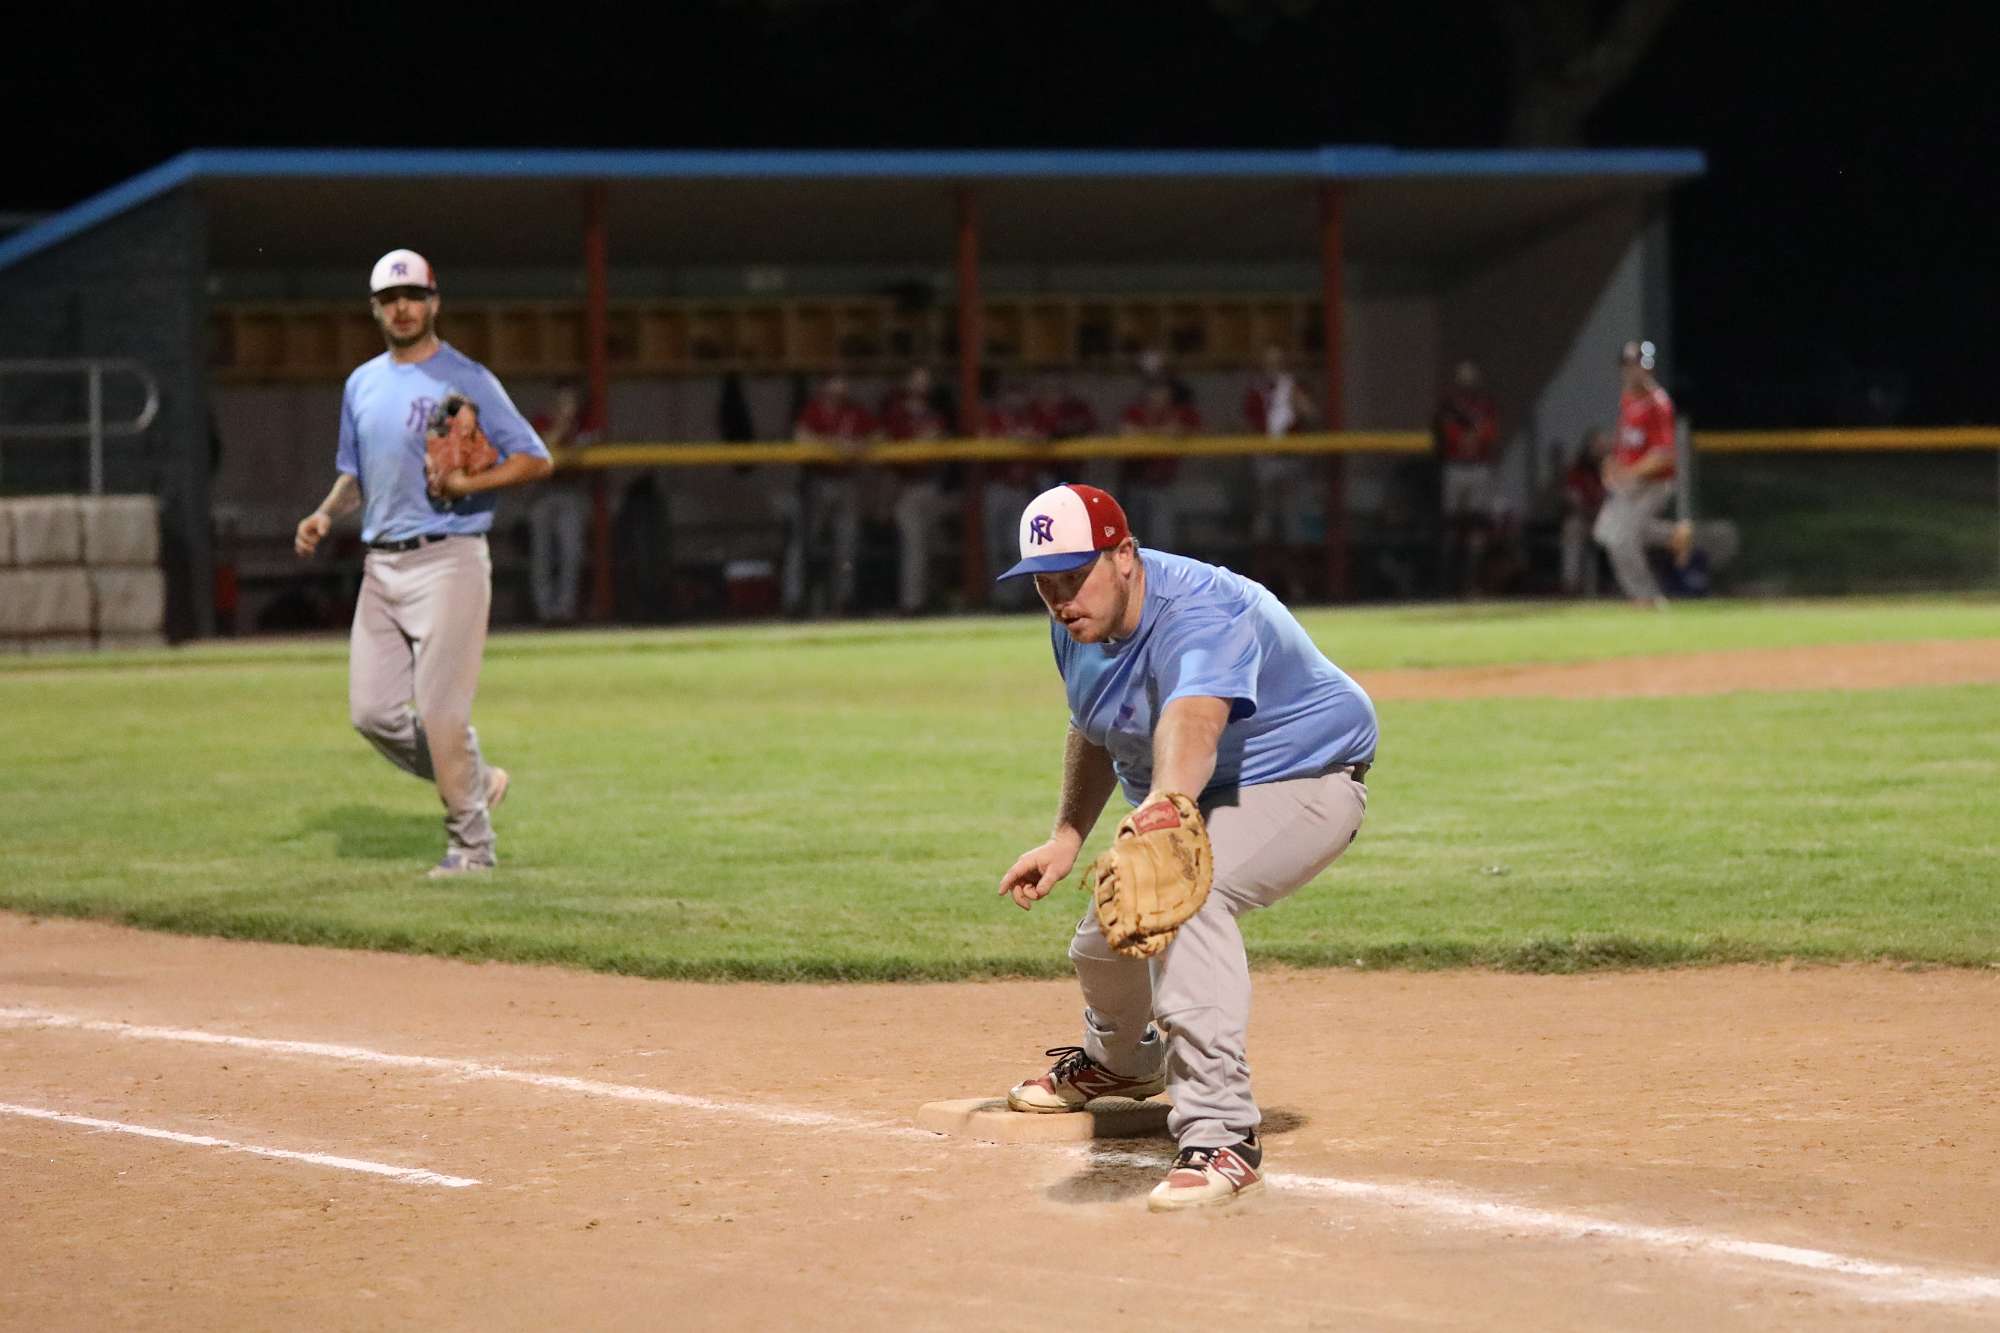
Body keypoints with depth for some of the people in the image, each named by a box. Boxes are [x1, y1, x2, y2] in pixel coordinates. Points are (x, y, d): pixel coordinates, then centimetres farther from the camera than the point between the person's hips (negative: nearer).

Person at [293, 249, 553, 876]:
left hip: (447, 560, -6)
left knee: (440, 710, -9)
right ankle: (476, 781, 22)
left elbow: (536, 460, -6)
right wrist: (325, 514, 6)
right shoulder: (361, 385, 15)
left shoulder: (467, 380, -4)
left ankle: (471, 841, 4)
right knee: (374, 712, 2)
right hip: (380, 566, 7)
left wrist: (468, 483, -19)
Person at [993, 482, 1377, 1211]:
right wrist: (1067, 838, 3)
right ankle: (1121, 1060, 60)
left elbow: (1194, 720, -58)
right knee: (1105, 942, 21)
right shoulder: (1080, 626, -7)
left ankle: (1221, 1137, -43)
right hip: (1190, 801, 9)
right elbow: (1094, 731, 13)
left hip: (1300, 782, -9)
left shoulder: (1199, 616, -36)